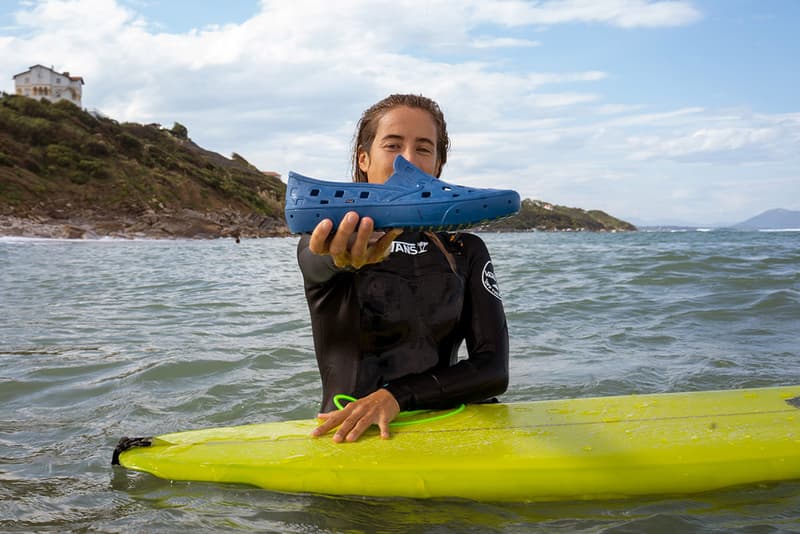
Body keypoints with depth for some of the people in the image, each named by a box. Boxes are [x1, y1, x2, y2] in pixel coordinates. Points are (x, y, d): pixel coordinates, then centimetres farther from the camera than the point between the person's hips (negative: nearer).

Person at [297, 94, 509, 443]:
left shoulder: (466, 251, 8)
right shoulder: (324, 243, 2)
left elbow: (494, 369, 0)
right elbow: (320, 262, -23)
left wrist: (396, 395, -13)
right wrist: (350, 256, -46)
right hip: (348, 437, 0)